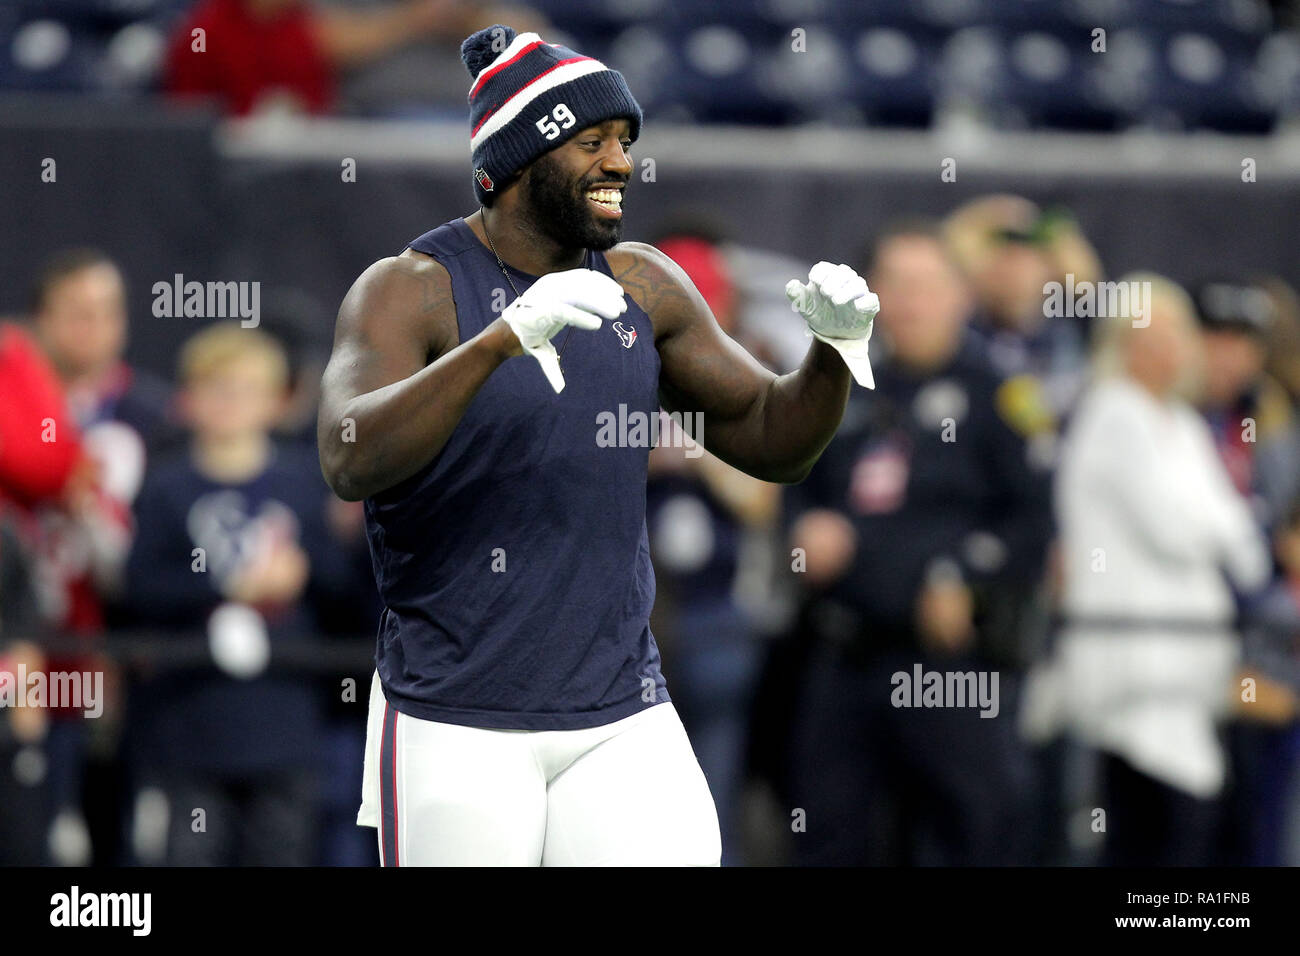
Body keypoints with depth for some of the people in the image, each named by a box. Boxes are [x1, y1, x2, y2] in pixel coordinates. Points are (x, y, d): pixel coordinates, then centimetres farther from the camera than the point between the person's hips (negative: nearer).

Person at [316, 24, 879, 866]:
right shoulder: (410, 290, -8)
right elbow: (351, 463, -25)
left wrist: (838, 347, -3)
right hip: (455, 729, -4)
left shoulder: (642, 286, 9)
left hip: (625, 722, 4)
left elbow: (773, 441, 17)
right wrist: (504, 338, -36)